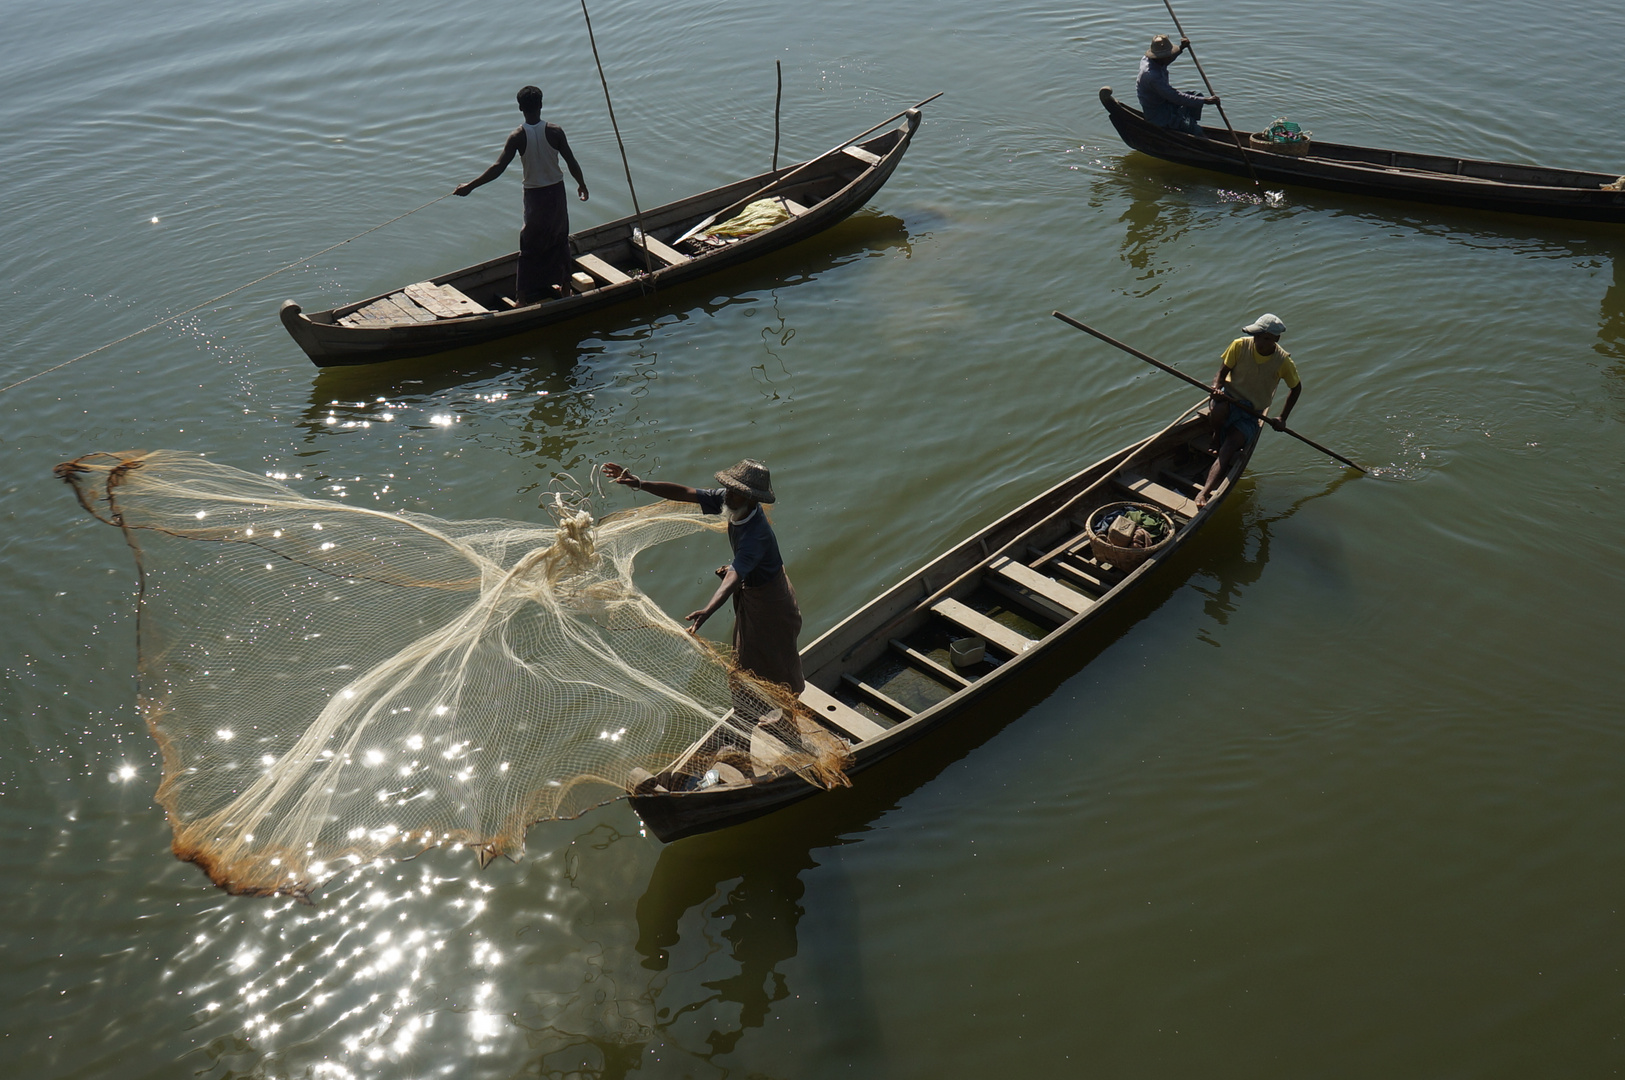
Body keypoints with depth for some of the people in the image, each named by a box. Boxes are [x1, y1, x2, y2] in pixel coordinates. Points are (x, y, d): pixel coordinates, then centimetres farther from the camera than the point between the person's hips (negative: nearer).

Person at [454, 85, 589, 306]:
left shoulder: (517, 137, -15)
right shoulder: (555, 131, -12)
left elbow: (498, 168, -19)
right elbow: (572, 163, -6)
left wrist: (469, 186, -14)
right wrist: (582, 184, 13)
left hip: (534, 196, -1)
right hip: (556, 192, 2)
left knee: (529, 245, 8)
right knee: (560, 240, 19)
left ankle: (523, 296, 10)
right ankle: (565, 287, 30)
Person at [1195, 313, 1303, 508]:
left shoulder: (1283, 361, -7)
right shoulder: (1239, 346, -9)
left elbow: (1297, 387, 9)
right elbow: (1221, 372, 1)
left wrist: (1282, 418, 3)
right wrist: (1217, 387, -23)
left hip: (1251, 414, 0)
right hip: (1230, 400, 0)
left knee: (1229, 448, -27)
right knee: (1218, 410, -39)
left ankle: (1205, 491, -42)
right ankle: (1216, 439, -5)